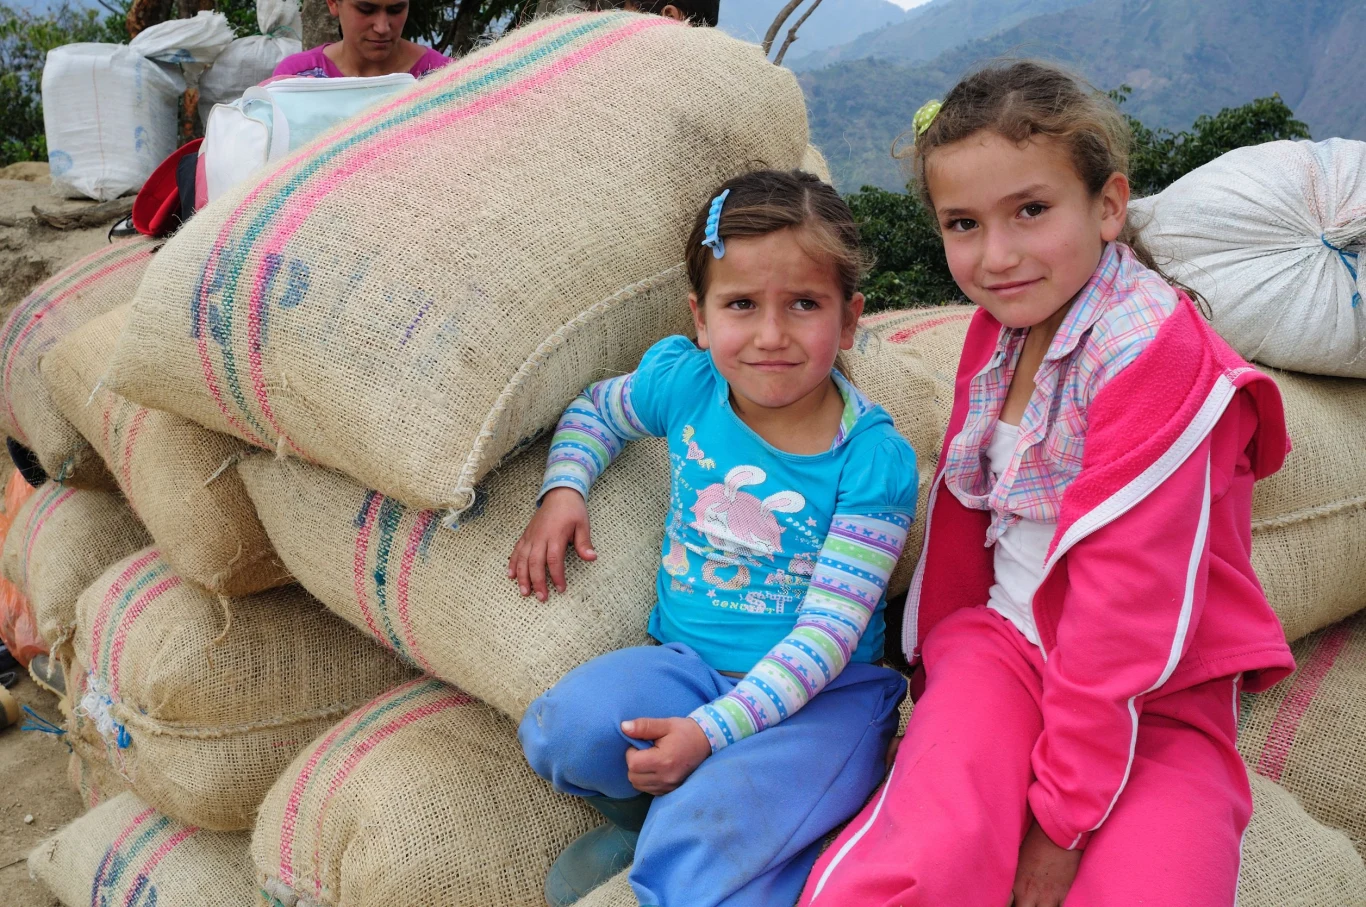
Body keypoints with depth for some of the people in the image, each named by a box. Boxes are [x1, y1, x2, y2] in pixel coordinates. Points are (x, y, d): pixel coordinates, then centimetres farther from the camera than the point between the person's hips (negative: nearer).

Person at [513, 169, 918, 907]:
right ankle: (661, 812, 1)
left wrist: (712, 730, -26)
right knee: (562, 731, -24)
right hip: (688, 662, 5)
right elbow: (594, 410, 20)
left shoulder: (874, 458, -16)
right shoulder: (682, 384, -4)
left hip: (821, 690, -5)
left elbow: (828, 631, -18)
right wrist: (563, 491, 0)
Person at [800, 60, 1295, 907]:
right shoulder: (999, 324, 5)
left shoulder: (1154, 345, -18)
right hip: (1008, 643, 4)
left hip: (1161, 700, -3)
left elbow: (1129, 592, -21)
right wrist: (936, 662, 15)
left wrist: (1066, 808, -17)